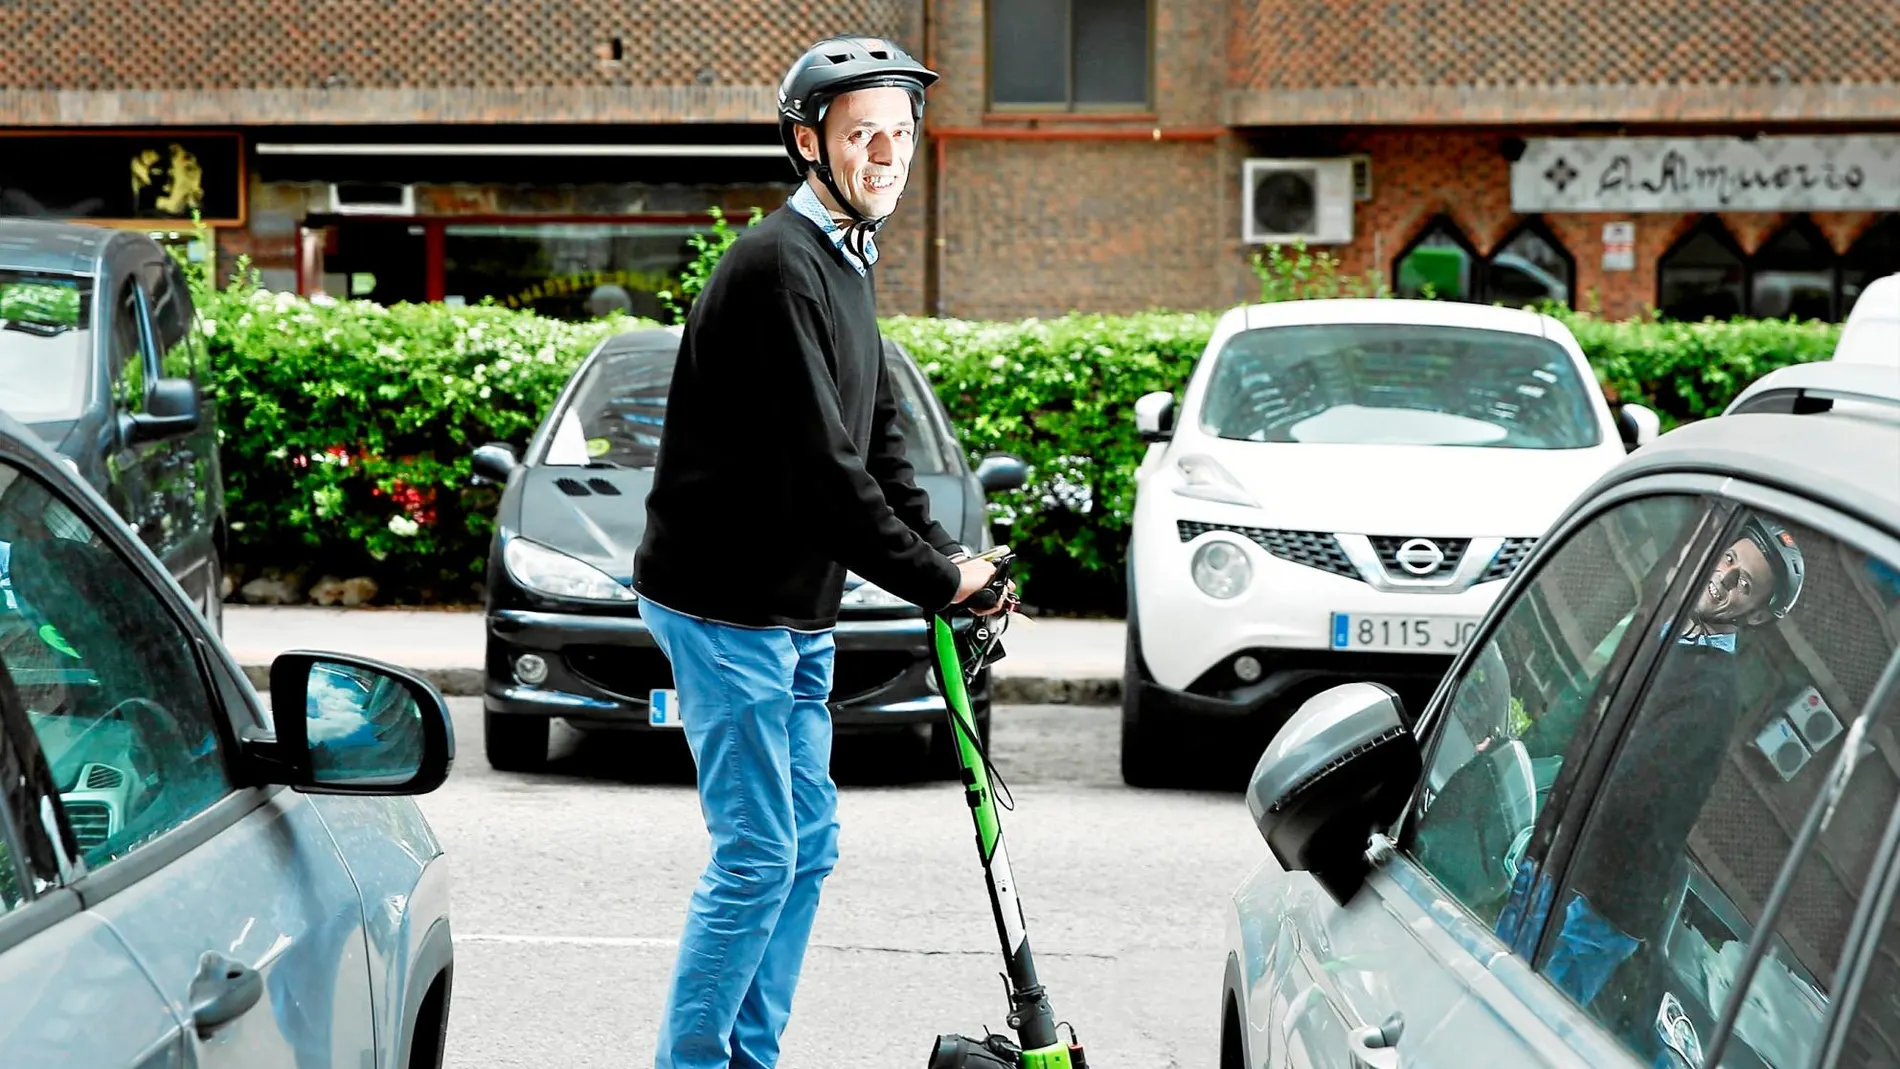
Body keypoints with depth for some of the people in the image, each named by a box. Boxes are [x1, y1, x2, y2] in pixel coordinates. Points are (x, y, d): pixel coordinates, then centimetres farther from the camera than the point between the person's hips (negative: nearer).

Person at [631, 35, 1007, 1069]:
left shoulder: (845, 266, 15)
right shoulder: (778, 266, -18)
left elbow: (877, 445, 17)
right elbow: (820, 466, -22)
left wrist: (952, 558, 5)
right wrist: (937, 579, -15)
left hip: (795, 609, 10)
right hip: (725, 603, -10)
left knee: (809, 845, 13)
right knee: (758, 858, -8)